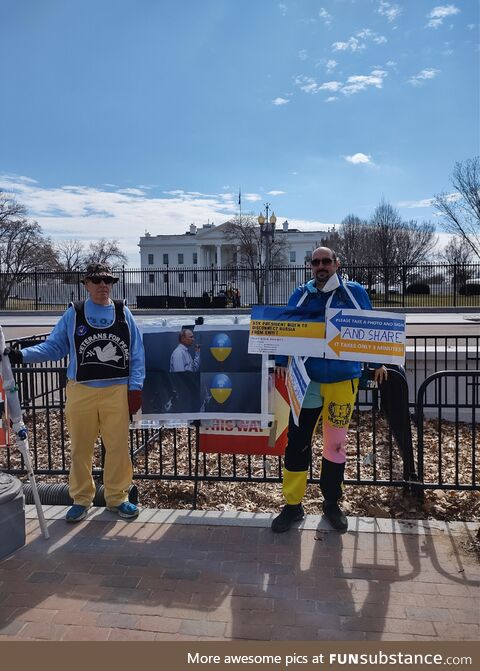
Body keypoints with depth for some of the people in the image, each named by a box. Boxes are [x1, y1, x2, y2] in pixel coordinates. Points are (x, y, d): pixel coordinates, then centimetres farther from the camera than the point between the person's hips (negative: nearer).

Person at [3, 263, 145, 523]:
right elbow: (53, 347, 5)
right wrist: (21, 355, -9)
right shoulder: (73, 314, 3)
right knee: (81, 449, 9)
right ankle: (81, 499, 27)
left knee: (118, 447, 6)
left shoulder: (123, 313, 4)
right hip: (82, 392, 0)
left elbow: (137, 354, 3)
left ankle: (117, 498, 24)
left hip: (117, 392, 0)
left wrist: (135, 388, -2)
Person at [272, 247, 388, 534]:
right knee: (297, 442, 1)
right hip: (306, 379, 0)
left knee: (336, 443, 11)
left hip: (344, 380, 0)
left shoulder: (355, 292, 4)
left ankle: (332, 502, 29)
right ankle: (293, 504, 16)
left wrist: (378, 362, 8)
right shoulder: (301, 295, 4)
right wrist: (281, 362, -8)